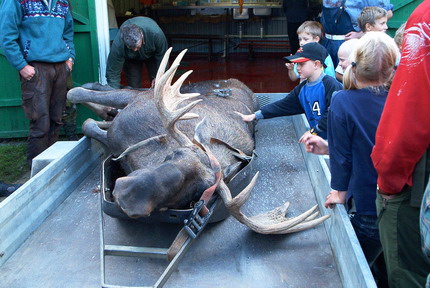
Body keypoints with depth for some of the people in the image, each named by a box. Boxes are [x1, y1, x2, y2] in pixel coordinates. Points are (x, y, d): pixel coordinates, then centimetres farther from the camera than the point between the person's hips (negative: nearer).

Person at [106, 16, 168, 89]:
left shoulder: (156, 33, -41)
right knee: (134, 86, -7)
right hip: (131, 60, 0)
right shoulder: (118, 44, -40)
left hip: (152, 54, 0)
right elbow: (112, 73, -33)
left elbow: (162, 55, -24)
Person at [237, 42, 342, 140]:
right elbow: (283, 106, 12)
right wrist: (254, 116, 6)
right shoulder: (301, 89, 11)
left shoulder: (330, 84, -12)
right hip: (318, 137, 6)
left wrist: (313, 131, -15)